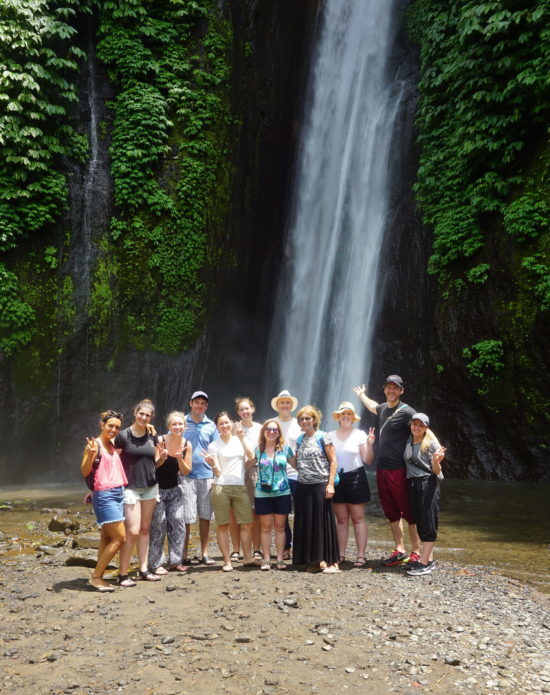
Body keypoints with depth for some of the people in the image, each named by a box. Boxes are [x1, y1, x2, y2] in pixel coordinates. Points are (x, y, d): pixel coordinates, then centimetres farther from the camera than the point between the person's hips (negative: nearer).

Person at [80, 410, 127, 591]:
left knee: (107, 539, 9)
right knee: (120, 538, -11)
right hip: (104, 496, -8)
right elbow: (84, 472, -12)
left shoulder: (112, 445, 14)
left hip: (118, 494, 8)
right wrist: (90, 454, -31)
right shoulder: (95, 444, -9)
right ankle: (95, 577, -2)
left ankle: (99, 578, 14)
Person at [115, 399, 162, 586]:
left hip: (150, 487, 5)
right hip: (131, 488, -5)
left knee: (145, 529, 11)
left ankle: (144, 569, 19)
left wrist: (163, 457, -6)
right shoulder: (123, 436, -8)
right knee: (132, 531, -10)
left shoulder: (153, 437, 6)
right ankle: (123, 573, 1)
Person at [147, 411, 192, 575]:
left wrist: (180, 459, -19)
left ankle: (175, 561, 12)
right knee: (158, 524, -7)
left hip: (174, 489, 4)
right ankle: (156, 563, 3)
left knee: (178, 522, -1)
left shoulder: (187, 444, -4)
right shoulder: (160, 441, -16)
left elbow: (186, 472, -1)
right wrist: (161, 458, -29)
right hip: (157, 488, -4)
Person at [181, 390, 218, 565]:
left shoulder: (211, 426, 10)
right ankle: (184, 554, 10)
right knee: (186, 517, -1)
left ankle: (204, 553, 19)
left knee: (205, 516, 8)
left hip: (207, 476, 2)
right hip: (186, 476, -2)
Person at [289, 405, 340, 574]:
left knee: (324, 522, -3)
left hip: (320, 485, -6)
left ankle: (331, 561, 5)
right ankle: (314, 560, 16)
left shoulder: (322, 437, -3)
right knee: (307, 523, 6)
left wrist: (330, 484, -12)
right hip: (303, 486, 6)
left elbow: (333, 461, -6)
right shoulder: (300, 440, 13)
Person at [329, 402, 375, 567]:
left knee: (358, 518, -1)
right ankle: (341, 555, 13)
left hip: (355, 478, -3)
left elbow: (367, 461, -2)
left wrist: (369, 445, -16)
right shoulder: (330, 436, 8)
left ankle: (361, 556, 2)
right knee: (341, 519, 8)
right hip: (336, 479, 3)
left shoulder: (360, 435, 0)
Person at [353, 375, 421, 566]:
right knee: (391, 513, 12)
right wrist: (362, 395, 51)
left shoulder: (407, 412, -10)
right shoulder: (383, 408, 13)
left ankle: (416, 553, 8)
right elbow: (373, 407, 36)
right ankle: (399, 551, 20)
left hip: (399, 470, -7)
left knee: (409, 513, 0)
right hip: (382, 469, 7)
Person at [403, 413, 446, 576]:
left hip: (428, 484, -6)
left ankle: (424, 563, -3)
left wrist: (436, 461, -24)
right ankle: (429, 559, 20)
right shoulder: (408, 443, 10)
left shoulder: (432, 443, -5)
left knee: (428, 523, -4)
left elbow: (436, 472, -3)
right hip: (412, 484, 6)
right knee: (419, 522, 10)